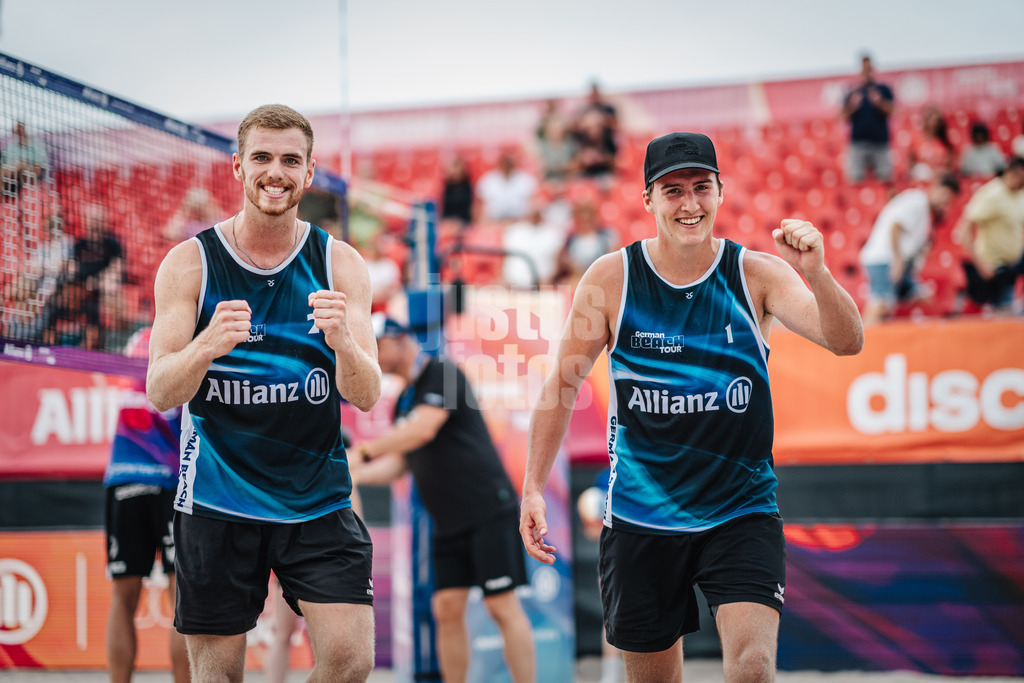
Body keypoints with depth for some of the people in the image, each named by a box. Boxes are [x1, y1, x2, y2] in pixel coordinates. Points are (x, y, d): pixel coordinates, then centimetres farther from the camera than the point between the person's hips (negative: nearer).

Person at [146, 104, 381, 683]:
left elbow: (366, 397, -6)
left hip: (319, 500, 1)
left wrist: (343, 341, -29)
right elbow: (161, 393, -8)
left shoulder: (341, 263, 1)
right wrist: (207, 346, -30)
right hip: (217, 500, -1)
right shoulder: (191, 262, -2)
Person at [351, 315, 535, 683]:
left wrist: (364, 450, -17)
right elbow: (400, 462, 19)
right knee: (447, 609, 2)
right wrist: (351, 475, 5)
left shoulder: (442, 373, -8)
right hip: (448, 523, 8)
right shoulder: (404, 401, 17)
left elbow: (423, 429, -22)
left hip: (488, 511, -8)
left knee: (502, 606, -10)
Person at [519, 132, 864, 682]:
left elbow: (847, 342, -17)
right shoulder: (611, 278, -4)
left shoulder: (757, 275, -5)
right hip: (639, 520, 1)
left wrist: (815, 272, -36)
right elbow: (562, 385, 4)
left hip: (742, 512, -1)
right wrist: (533, 488, -1)